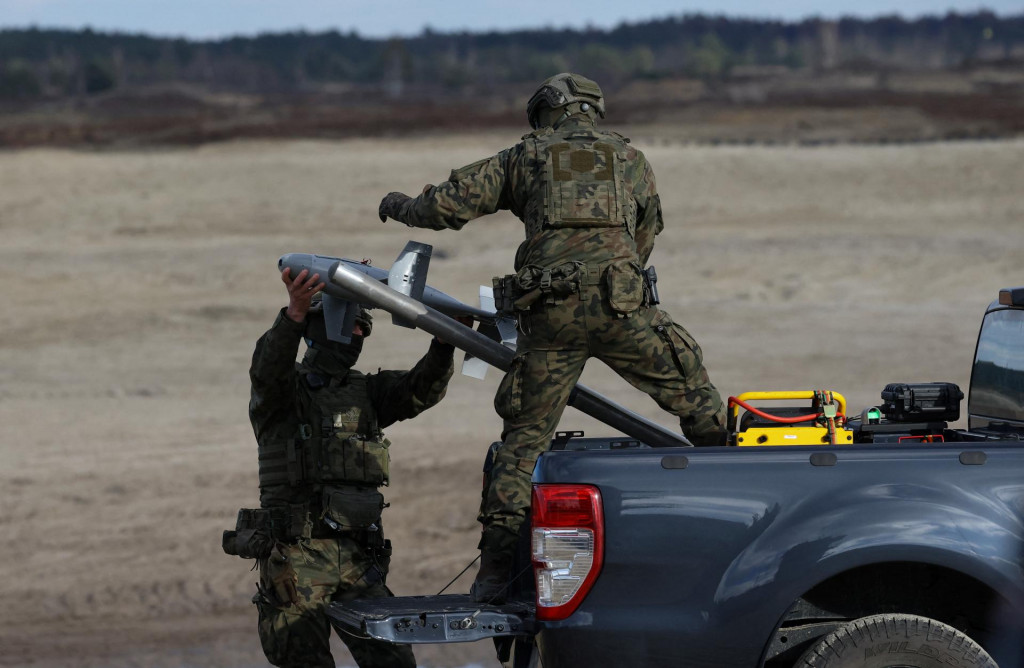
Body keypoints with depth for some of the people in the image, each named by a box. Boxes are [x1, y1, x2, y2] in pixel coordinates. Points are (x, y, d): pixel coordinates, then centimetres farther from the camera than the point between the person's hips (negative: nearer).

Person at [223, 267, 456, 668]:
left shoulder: (366, 393, 16)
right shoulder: (286, 390, 0)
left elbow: (420, 390, -1)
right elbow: (269, 368, -23)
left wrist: (444, 344, -22)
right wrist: (295, 312, -43)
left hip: (357, 559, 5)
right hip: (295, 556, -4)